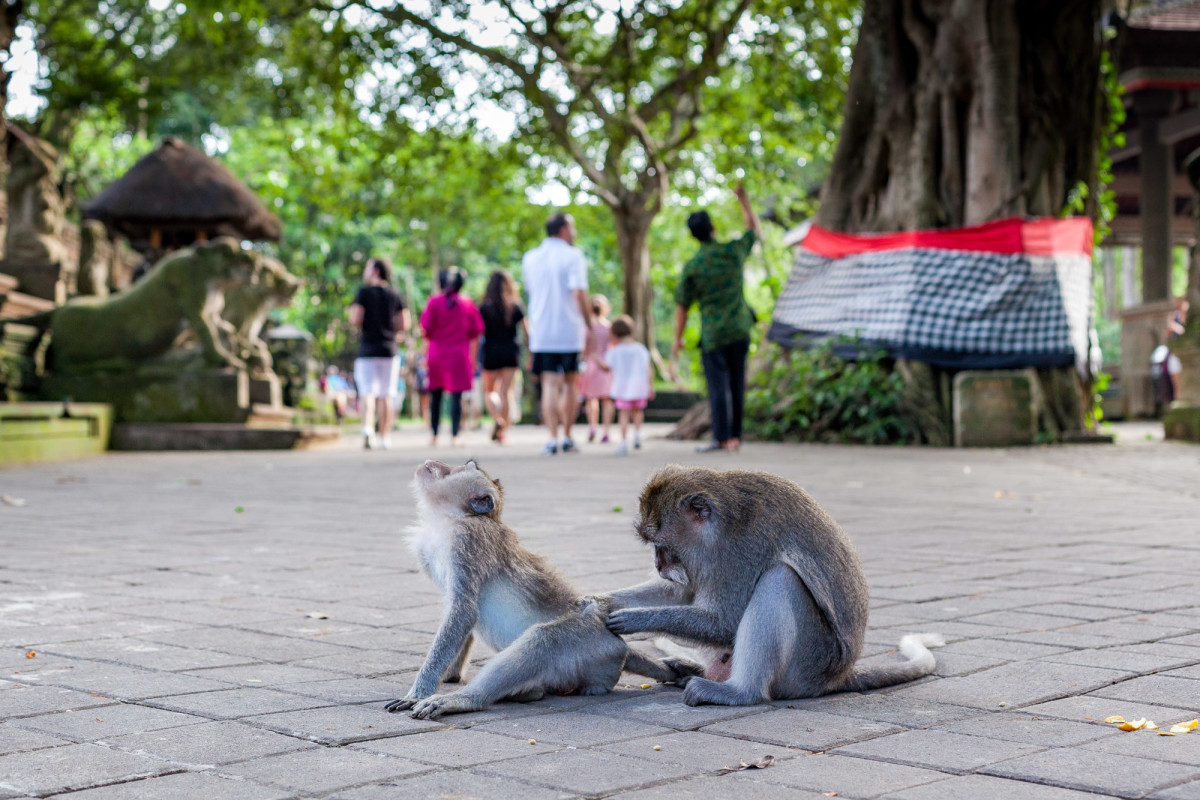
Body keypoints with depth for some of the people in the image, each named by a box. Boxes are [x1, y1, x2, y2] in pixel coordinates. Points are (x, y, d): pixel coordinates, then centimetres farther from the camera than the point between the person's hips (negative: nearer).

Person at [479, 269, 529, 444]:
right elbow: (526, 331, 0)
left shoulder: (484, 308, -2)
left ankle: (497, 418, -16)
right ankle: (502, 432, 0)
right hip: (511, 353, 1)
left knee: (489, 391, 12)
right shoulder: (515, 307, 1)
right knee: (506, 391, 4)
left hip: (491, 353, -1)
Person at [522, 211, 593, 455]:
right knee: (569, 384, 12)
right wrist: (590, 324, -9)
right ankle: (567, 437, 17)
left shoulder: (530, 258, 11)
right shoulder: (572, 256, -6)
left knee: (549, 385, -1)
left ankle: (552, 438, -11)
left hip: (540, 332, 2)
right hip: (569, 331, -2)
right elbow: (579, 293, -14)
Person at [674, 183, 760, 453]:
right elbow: (753, 228, 19)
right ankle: (735, 436, 14)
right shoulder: (734, 251, -2)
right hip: (740, 330, 3)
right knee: (737, 384, 10)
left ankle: (721, 437, -3)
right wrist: (743, 200, 29)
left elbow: (682, 306, -4)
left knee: (718, 386, 0)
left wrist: (678, 339, 6)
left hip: (713, 335, -3)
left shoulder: (692, 267, -8)